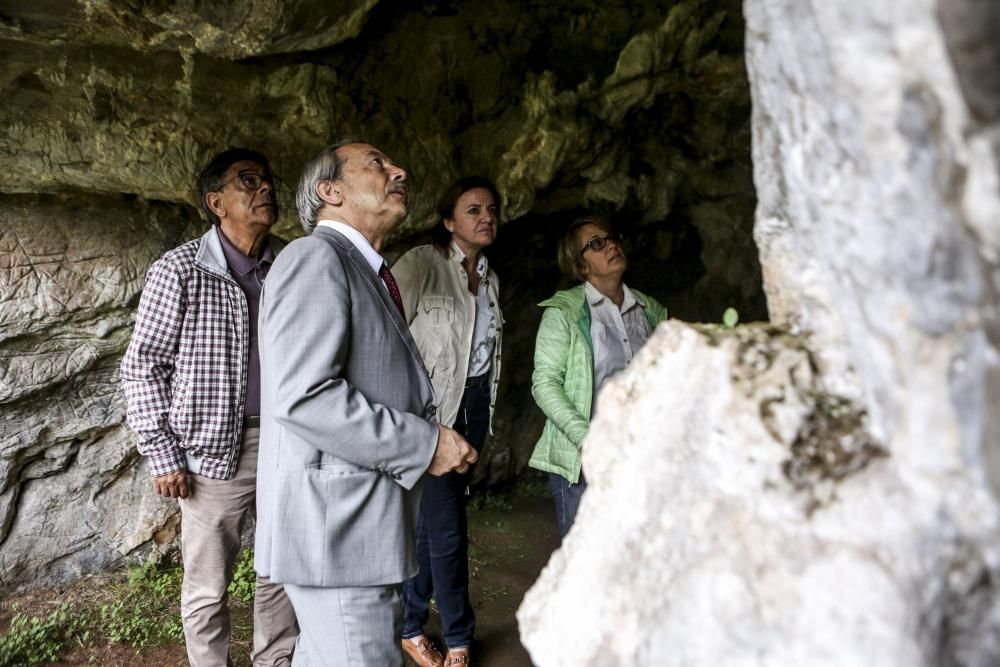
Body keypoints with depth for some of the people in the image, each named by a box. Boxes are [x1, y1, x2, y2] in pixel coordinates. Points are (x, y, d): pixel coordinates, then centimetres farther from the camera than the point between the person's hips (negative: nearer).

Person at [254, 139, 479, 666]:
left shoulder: (369, 274, 18)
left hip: (361, 525, 10)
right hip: (335, 528, -10)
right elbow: (302, 396, -23)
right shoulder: (315, 257, -11)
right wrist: (423, 444, -18)